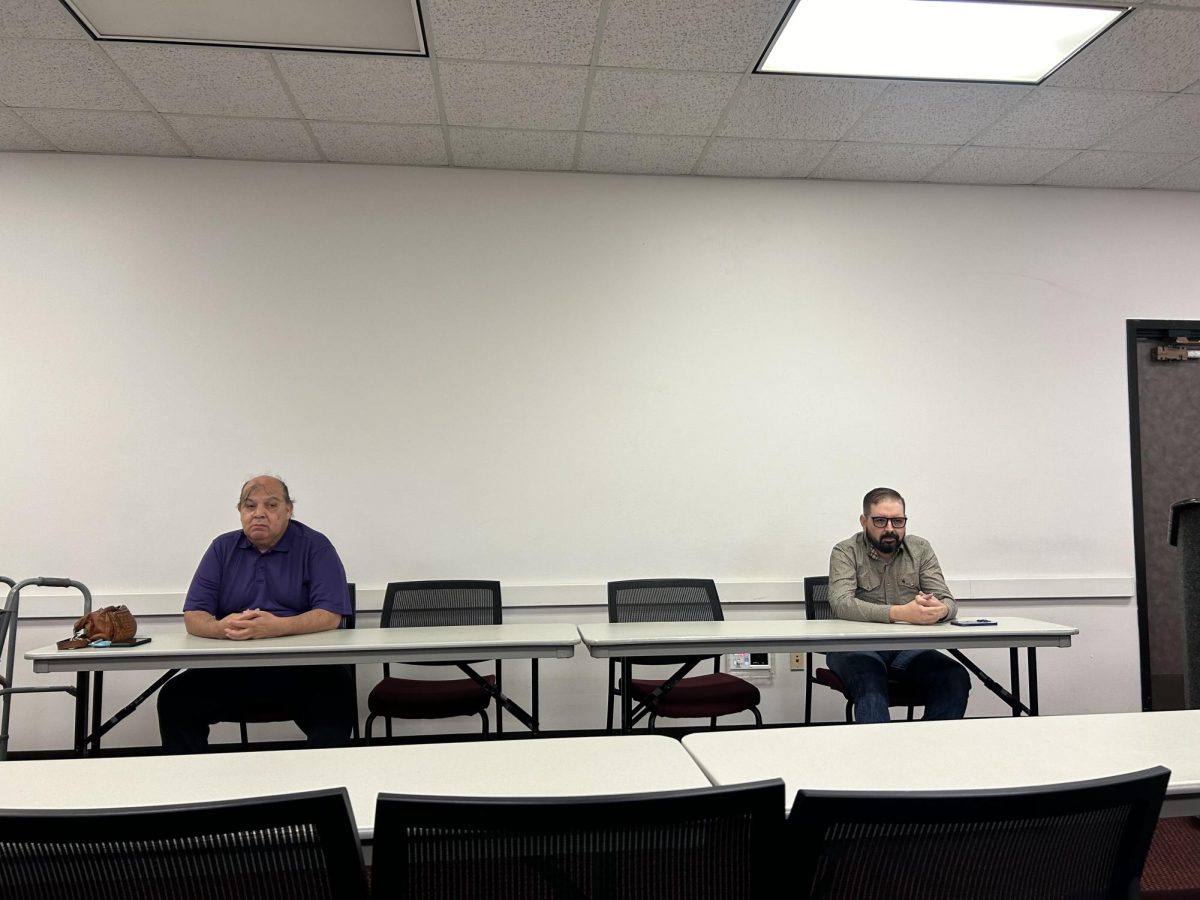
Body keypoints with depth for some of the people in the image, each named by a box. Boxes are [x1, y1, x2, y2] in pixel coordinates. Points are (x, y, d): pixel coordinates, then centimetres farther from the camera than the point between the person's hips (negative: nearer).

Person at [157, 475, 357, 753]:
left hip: (304, 667, -3)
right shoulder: (223, 548, 12)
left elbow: (330, 616, -8)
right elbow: (194, 617, 5)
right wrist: (220, 628, -21)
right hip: (232, 667, 4)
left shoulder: (315, 546, 2)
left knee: (337, 697, -32)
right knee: (175, 698, -19)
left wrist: (277, 626, -27)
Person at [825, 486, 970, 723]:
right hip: (856, 646, -4)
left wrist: (941, 609, -24)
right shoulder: (846, 552, -2)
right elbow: (841, 604, -18)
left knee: (957, 679, -22)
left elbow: (947, 601, 3)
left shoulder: (920, 549, 9)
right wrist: (900, 613, -32)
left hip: (907, 647, 4)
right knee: (870, 686, -35)